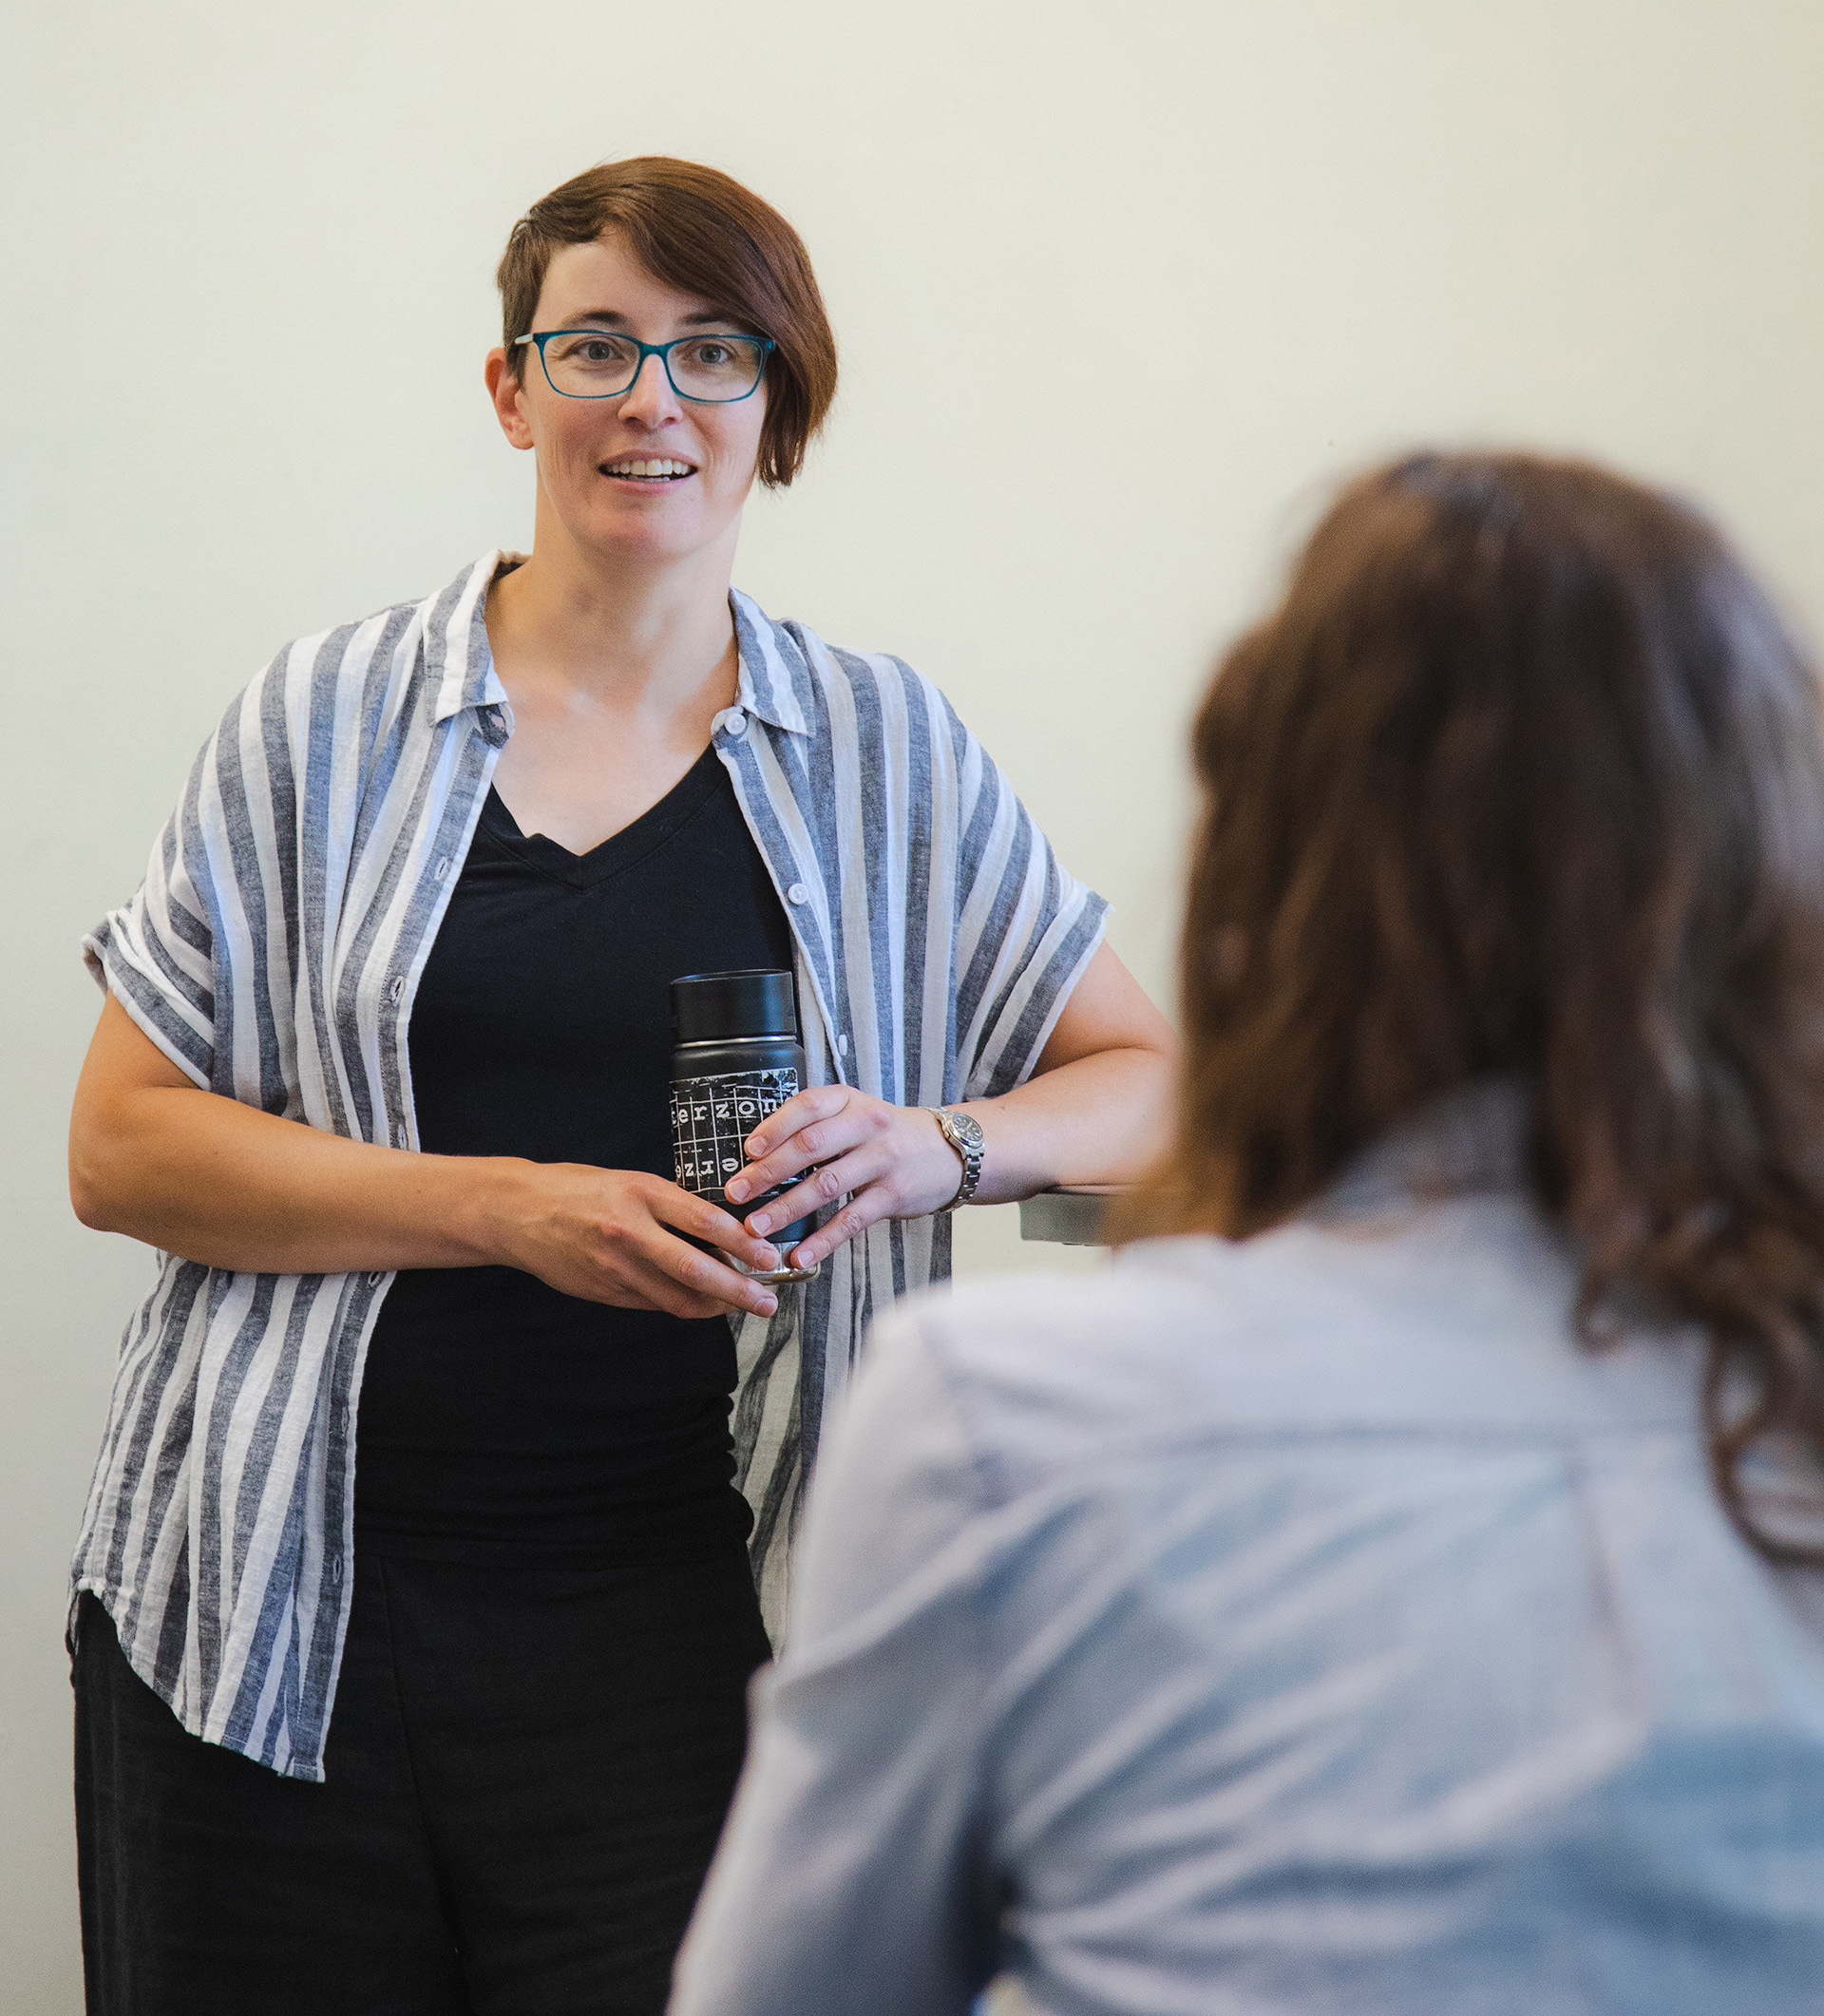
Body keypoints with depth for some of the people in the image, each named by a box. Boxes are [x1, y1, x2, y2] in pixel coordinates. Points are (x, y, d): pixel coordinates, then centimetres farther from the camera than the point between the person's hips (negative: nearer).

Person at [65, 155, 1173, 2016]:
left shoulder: (884, 747, 7)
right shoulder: (327, 724, 4)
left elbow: (1148, 1081, 10)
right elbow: (119, 1148, -1)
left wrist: (938, 1147, -12)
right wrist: (511, 1204, -14)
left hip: (679, 1633, 0)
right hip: (292, 1615, 0)